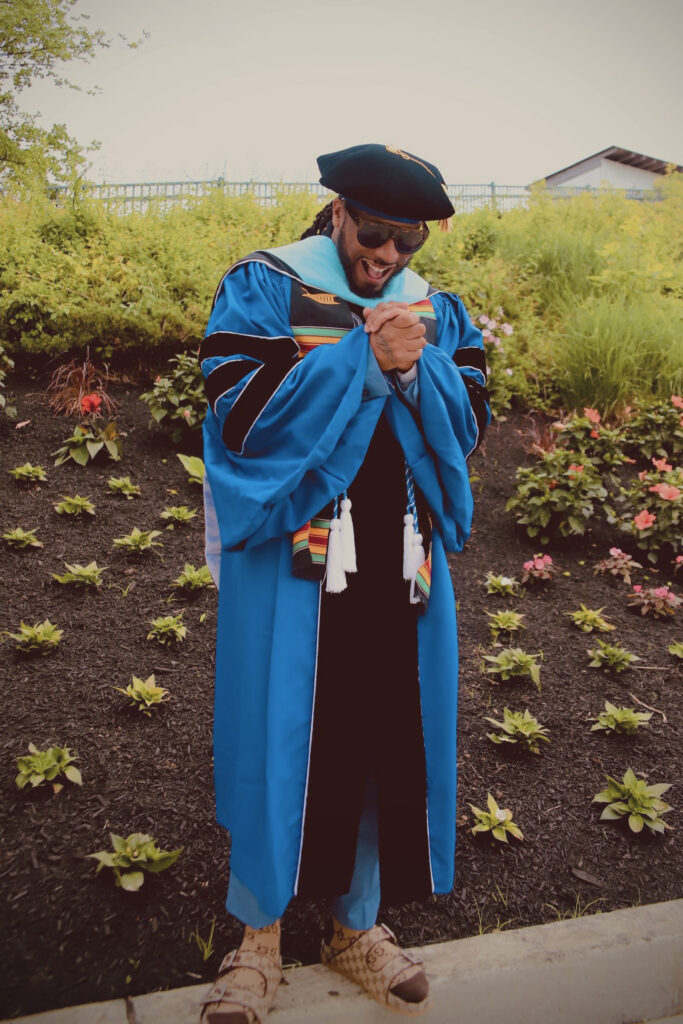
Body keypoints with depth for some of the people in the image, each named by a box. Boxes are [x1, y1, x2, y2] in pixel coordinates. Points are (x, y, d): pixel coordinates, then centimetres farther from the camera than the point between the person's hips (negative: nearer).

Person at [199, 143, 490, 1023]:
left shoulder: (438, 312, 10)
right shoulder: (262, 287, -2)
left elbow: (467, 424, 5)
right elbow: (240, 411, -13)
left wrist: (413, 367, -14)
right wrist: (364, 354, -16)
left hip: (400, 568, 4)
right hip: (290, 562, -3)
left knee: (387, 741, 11)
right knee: (278, 742, 5)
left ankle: (356, 927, 34)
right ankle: (259, 935, 29)